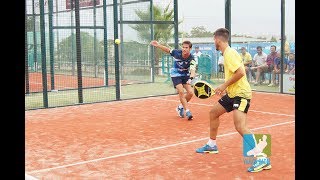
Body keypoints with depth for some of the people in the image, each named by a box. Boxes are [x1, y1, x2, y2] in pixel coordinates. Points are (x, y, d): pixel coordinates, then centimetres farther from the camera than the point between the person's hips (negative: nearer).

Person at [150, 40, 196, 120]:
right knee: (181, 91, -19)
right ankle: (187, 111, -14)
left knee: (190, 93, -9)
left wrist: (190, 79, -60)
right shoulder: (176, 52, -22)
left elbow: (192, 70, -42)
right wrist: (158, 45, -7)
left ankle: (180, 107, 16)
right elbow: (167, 49, -2)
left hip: (185, 75, 1)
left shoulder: (191, 59, -26)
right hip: (176, 75, -1)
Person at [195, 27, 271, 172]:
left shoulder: (229, 53, -17)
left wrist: (224, 85, -19)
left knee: (240, 126, -24)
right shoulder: (227, 53, 12)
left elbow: (241, 72, -27)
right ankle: (212, 145, 37)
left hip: (241, 94, -11)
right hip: (232, 93, 11)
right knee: (213, 112, 21)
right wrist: (225, 88, 13)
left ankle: (262, 159, -22)